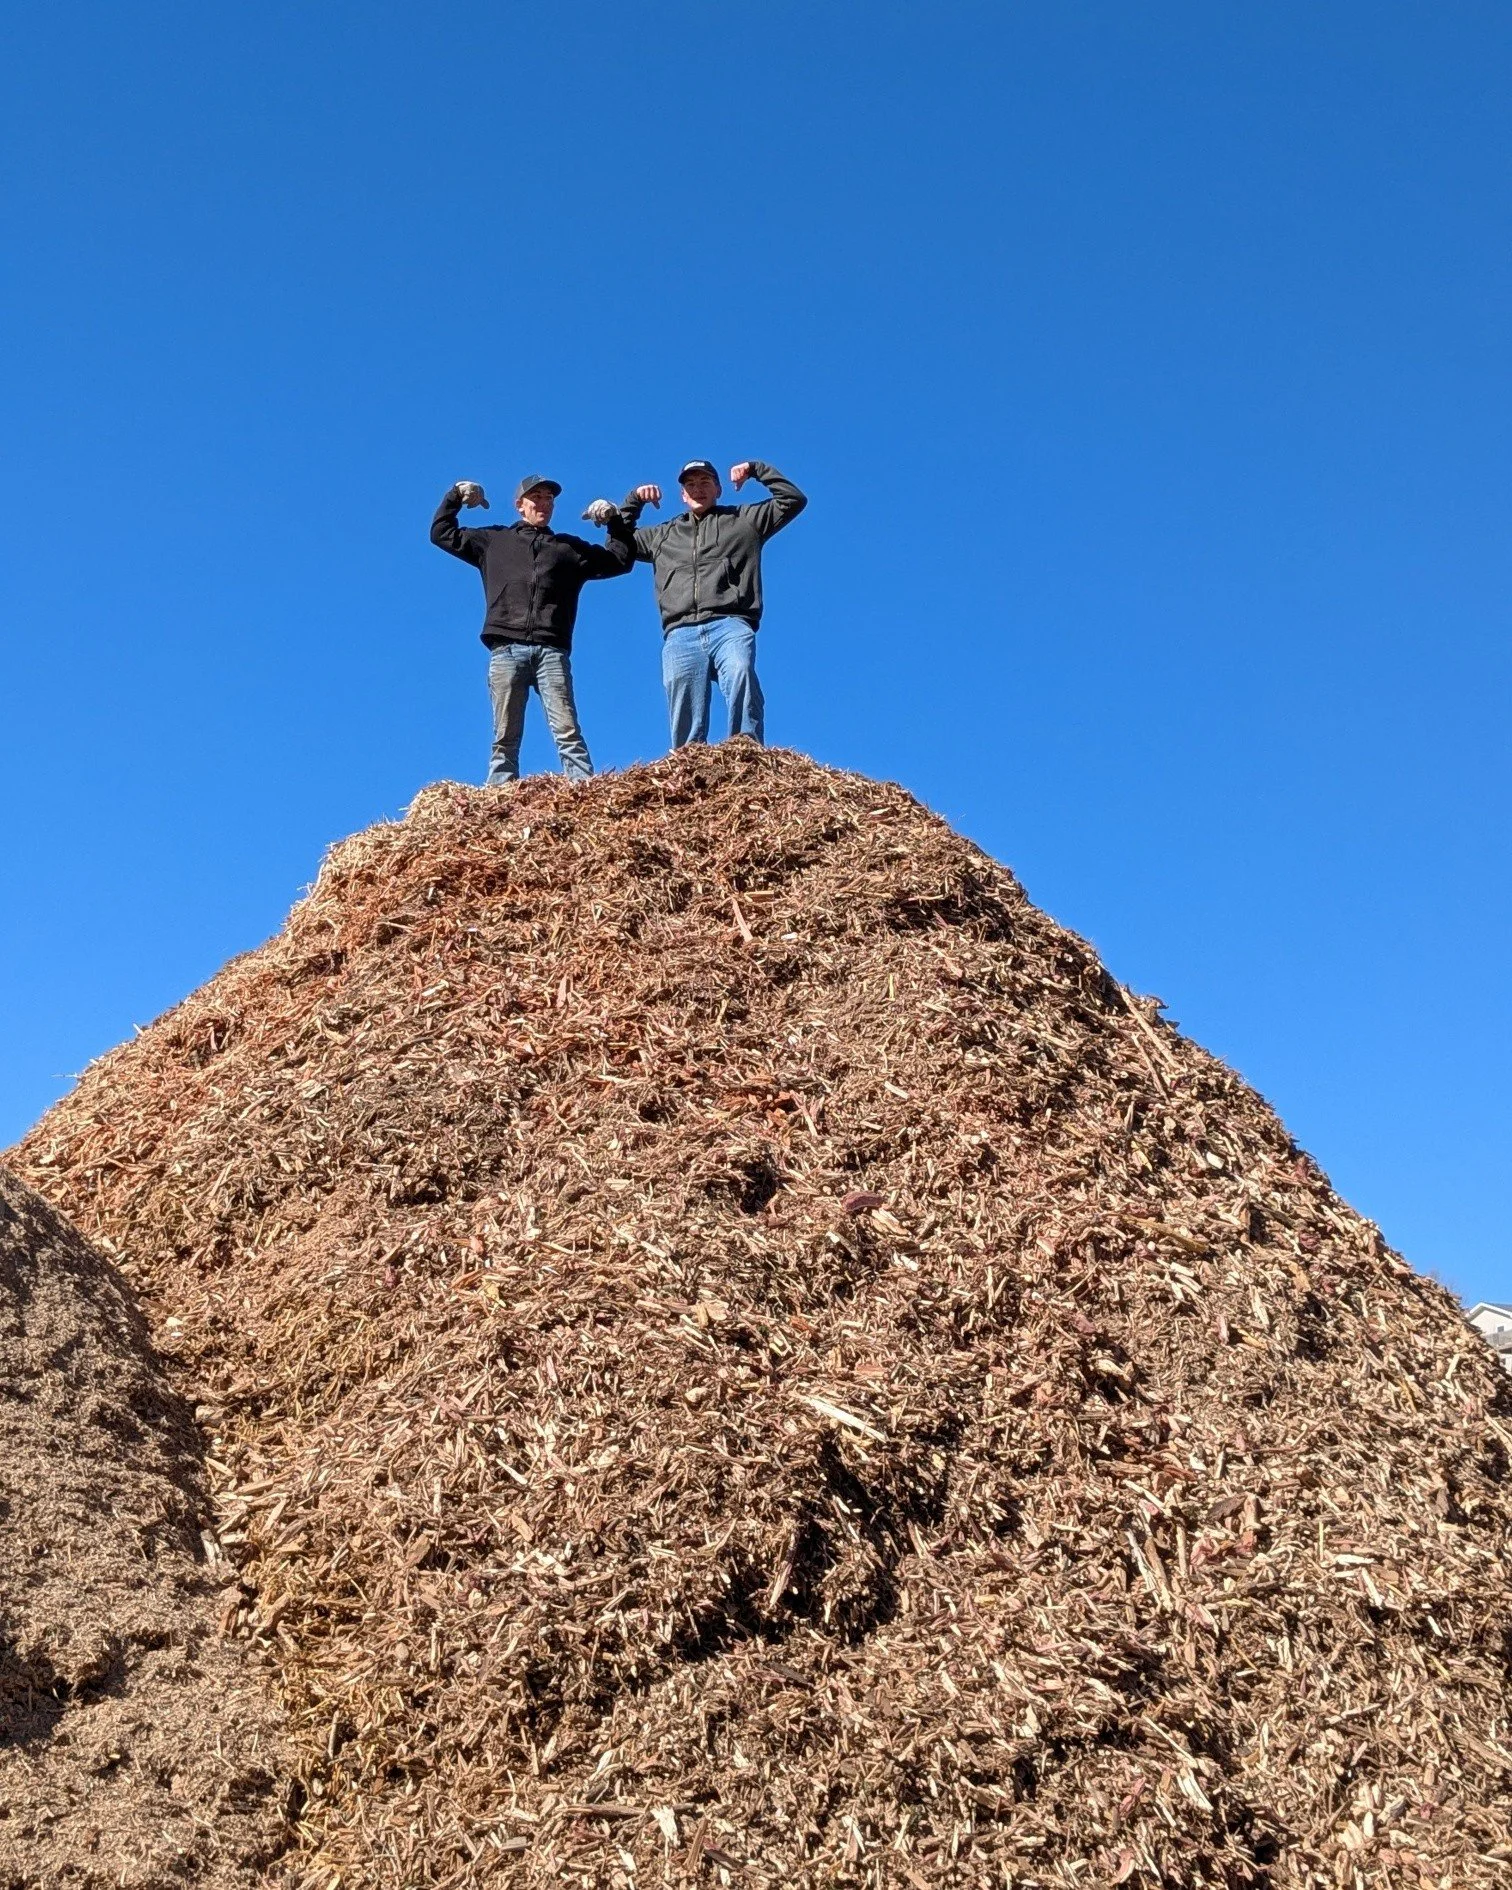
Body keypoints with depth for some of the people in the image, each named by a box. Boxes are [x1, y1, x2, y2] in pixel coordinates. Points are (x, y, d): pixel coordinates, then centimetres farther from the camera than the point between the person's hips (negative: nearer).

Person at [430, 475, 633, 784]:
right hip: (506, 650, 0)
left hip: (551, 651, 0)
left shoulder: (570, 548, 24)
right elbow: (441, 533, 29)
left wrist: (616, 521, 16)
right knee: (505, 739, -3)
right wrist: (455, 496, 19)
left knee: (567, 733, -12)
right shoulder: (494, 541, 23)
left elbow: (621, 560, 26)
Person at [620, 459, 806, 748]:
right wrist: (634, 501, 29)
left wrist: (757, 469, 18)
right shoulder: (663, 536, 34)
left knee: (741, 675, -35)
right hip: (680, 635, 3)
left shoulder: (744, 519, 26)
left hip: (730, 626, -3)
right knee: (686, 726, -13)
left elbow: (794, 500, 23)